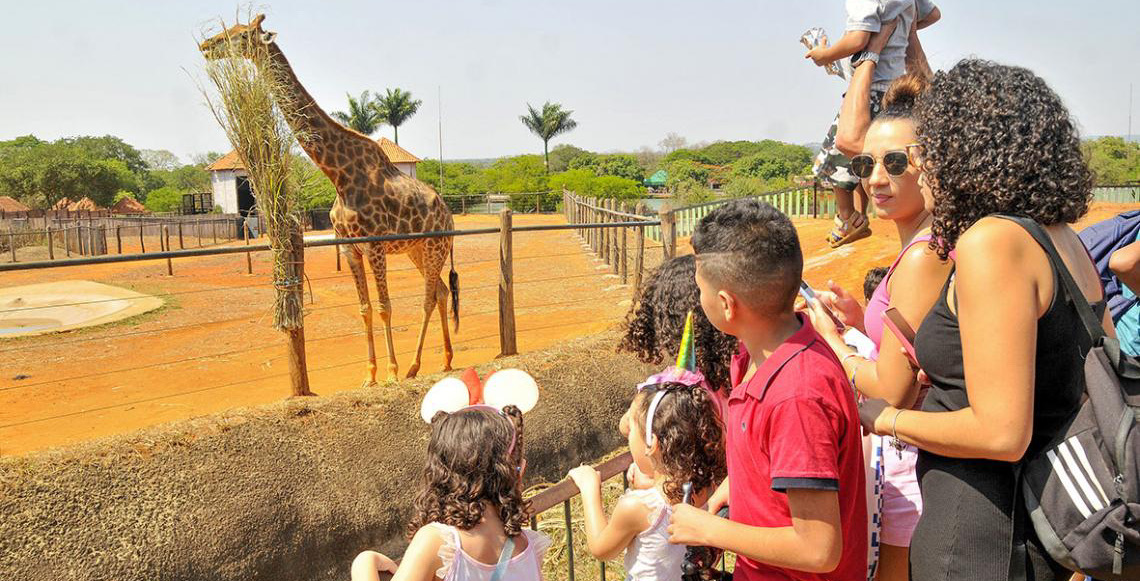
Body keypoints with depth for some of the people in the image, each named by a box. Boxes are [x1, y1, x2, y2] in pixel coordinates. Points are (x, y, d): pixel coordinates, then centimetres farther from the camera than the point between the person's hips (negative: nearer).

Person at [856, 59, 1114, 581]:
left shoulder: (993, 241, -21)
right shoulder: (1062, 238, 6)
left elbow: (1001, 434, -24)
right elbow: (1104, 380, 14)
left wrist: (888, 419, -9)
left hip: (984, 538, -9)